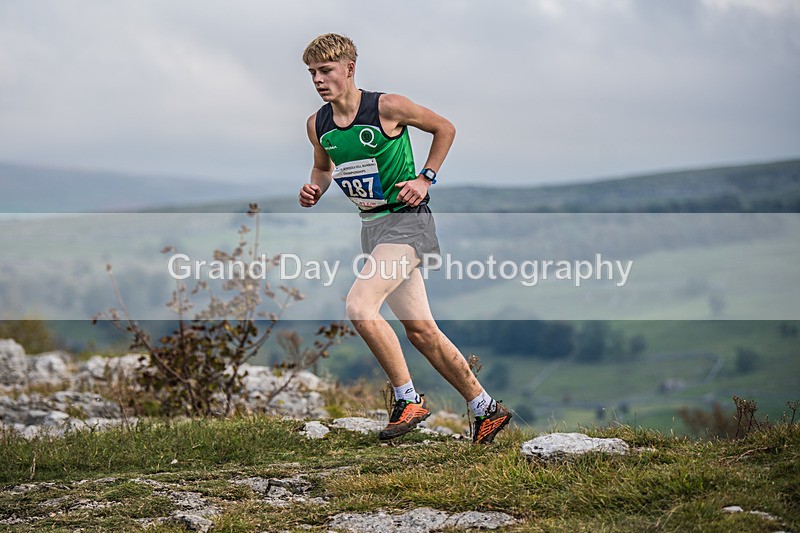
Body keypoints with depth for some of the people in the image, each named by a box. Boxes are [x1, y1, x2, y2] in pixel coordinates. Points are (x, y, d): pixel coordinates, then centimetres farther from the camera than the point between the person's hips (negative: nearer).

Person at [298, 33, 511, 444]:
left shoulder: (388, 107, -14)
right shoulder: (317, 125, 3)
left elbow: (444, 129, 0)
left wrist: (425, 179, -7)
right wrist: (314, 190, 1)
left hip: (406, 219, -7)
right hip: (372, 225, 7)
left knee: (359, 306, -24)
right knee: (420, 331, 8)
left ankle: (408, 400, -11)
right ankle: (484, 408, 20)